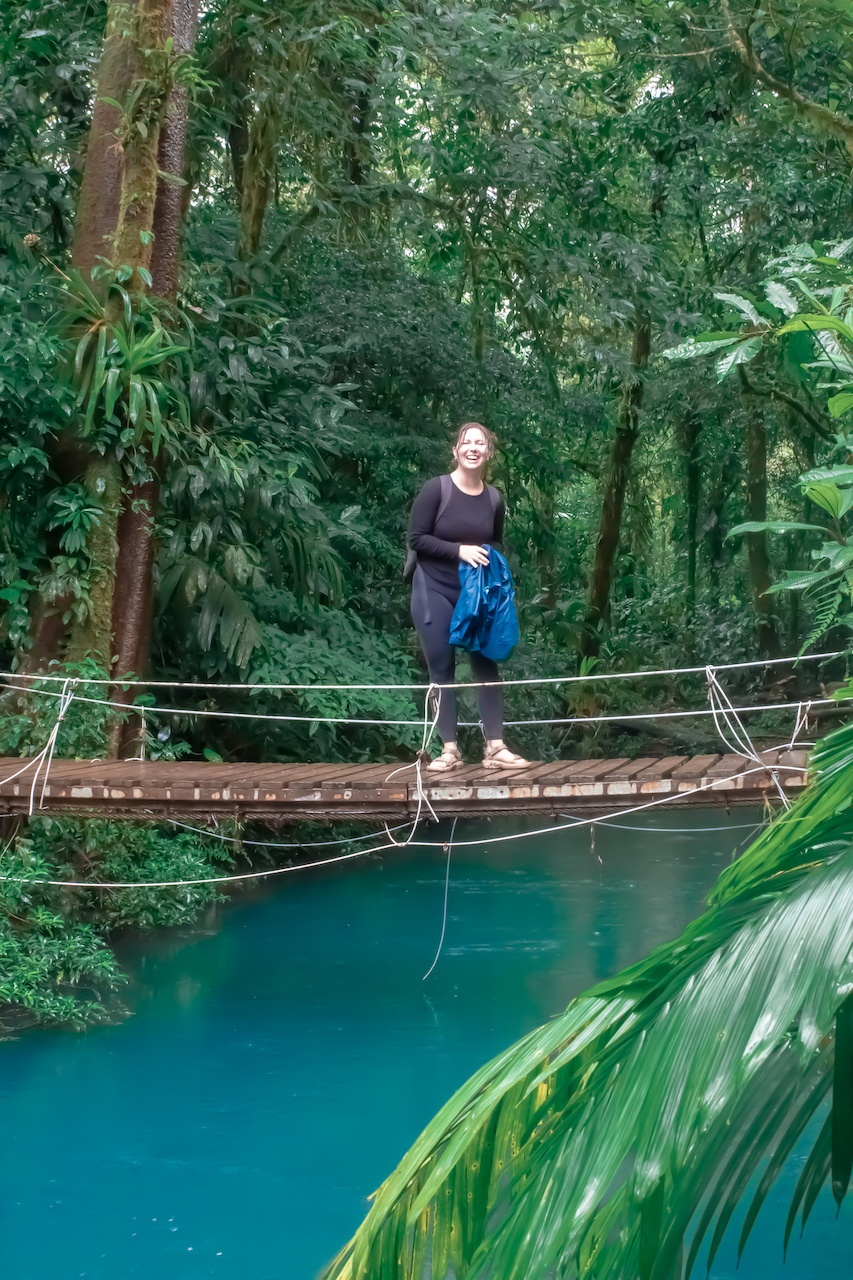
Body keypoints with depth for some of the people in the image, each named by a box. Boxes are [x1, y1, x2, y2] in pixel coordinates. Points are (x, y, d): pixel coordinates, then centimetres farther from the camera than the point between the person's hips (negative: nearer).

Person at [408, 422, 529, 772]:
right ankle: (450, 750, 5)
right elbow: (417, 539, -13)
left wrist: (488, 560, -7)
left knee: (486, 665, 2)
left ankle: (495, 748, 7)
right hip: (435, 591, -3)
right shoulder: (436, 489, -10)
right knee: (442, 669, 0)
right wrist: (459, 550, -22)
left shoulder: (494, 499, 2)